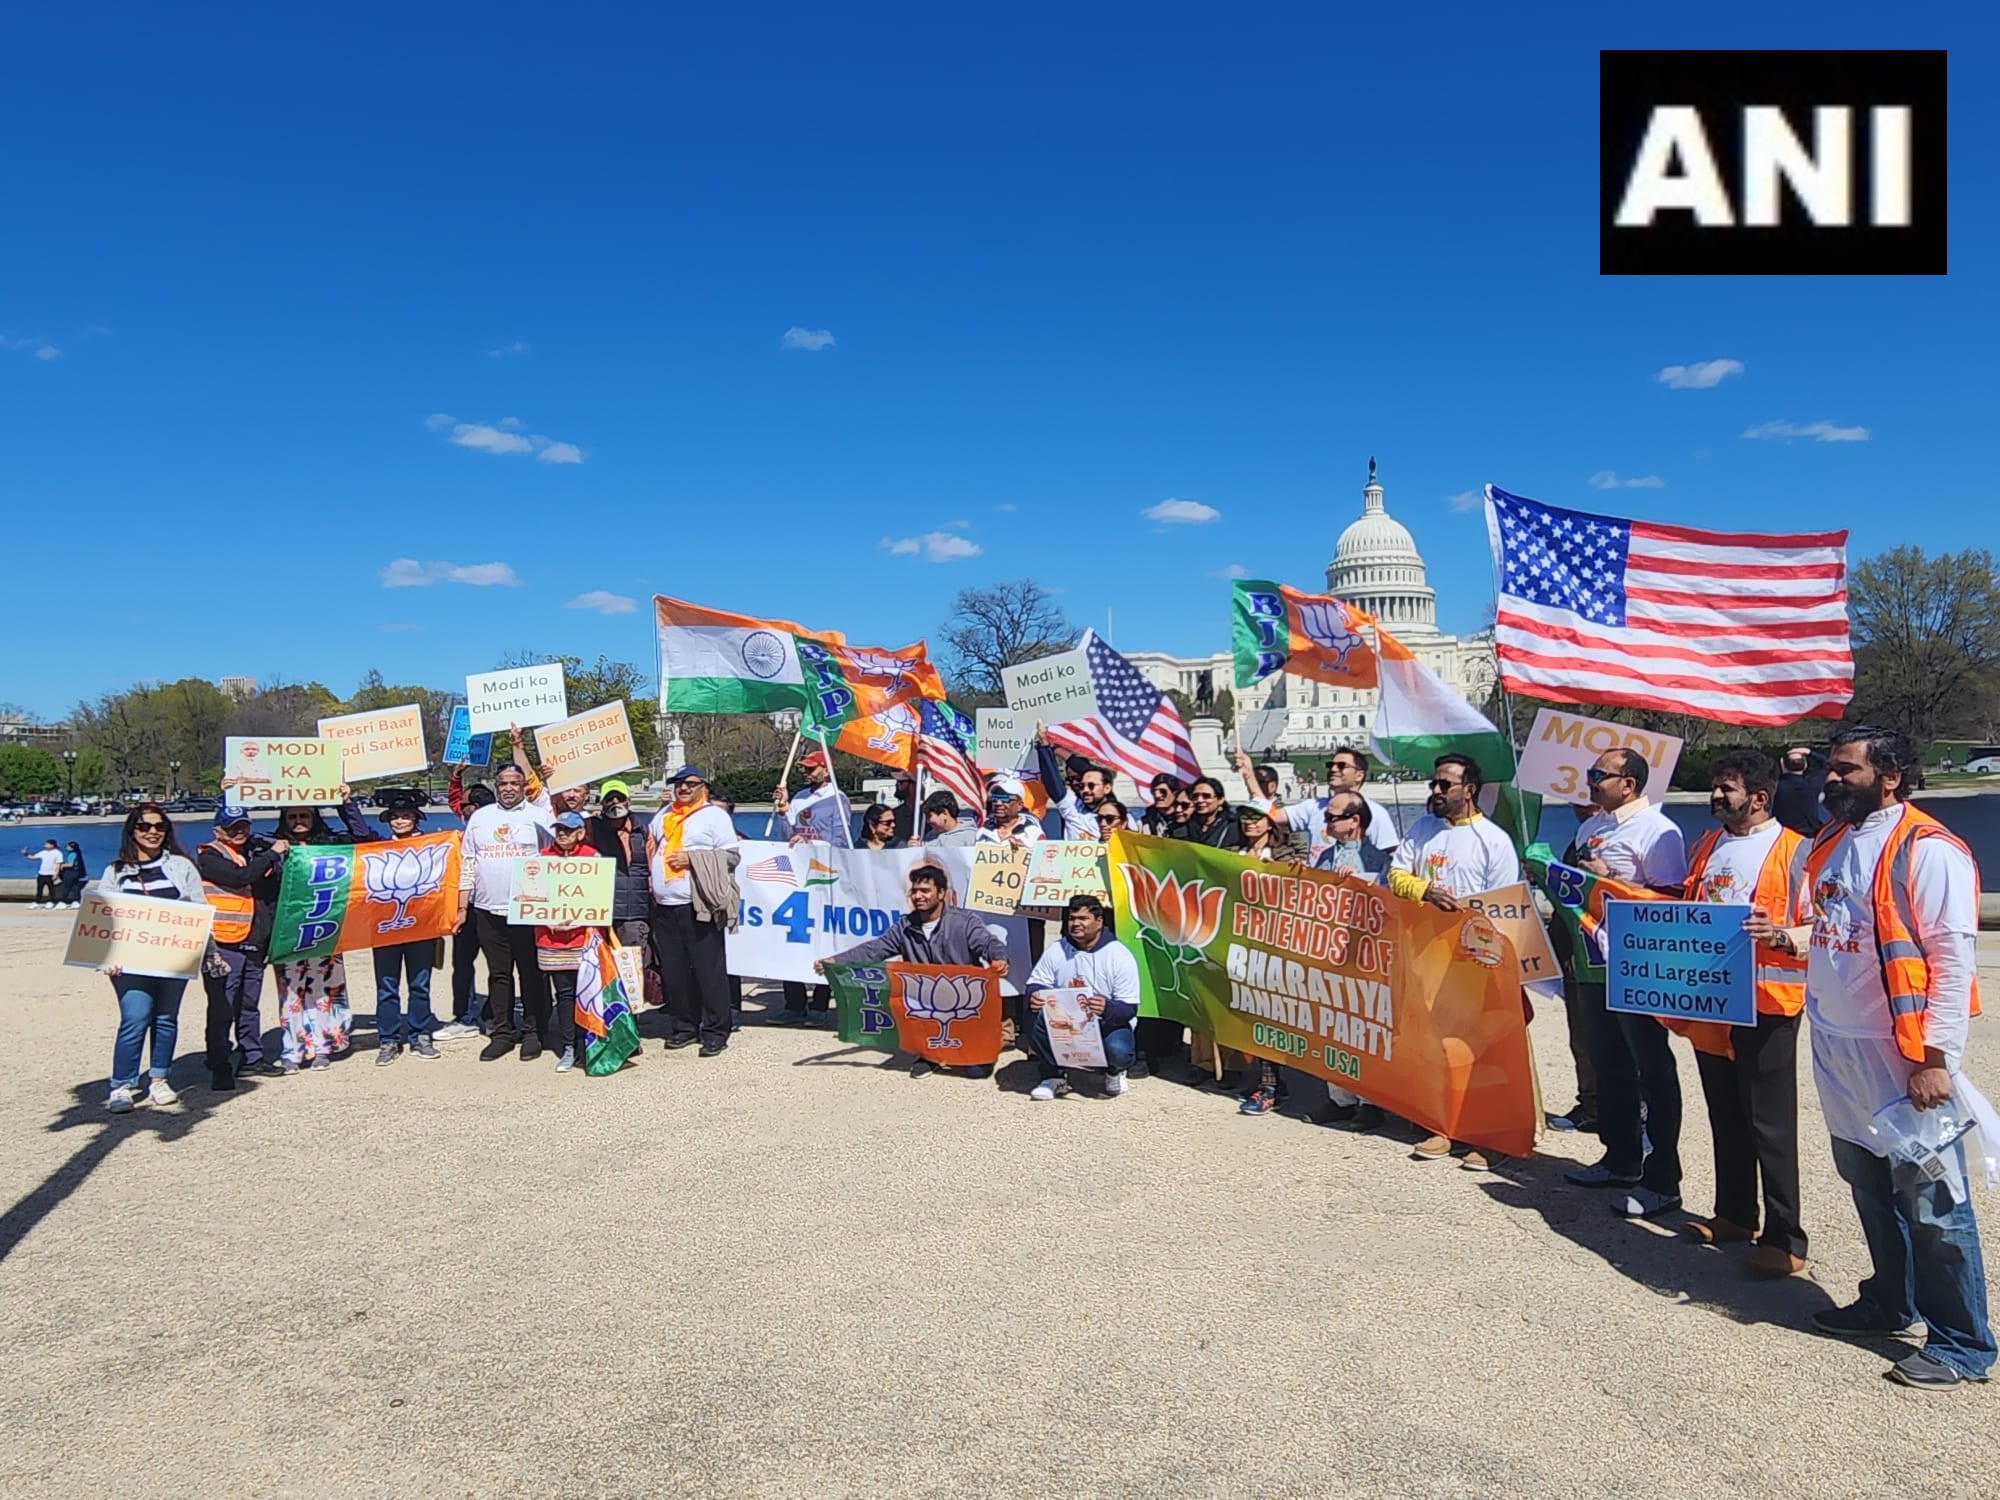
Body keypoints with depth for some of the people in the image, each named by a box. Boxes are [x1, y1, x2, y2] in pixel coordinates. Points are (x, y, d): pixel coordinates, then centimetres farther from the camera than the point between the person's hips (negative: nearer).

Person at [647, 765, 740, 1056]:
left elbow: (732, 854, -6)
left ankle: (715, 1032, 0)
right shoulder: (664, 816, 20)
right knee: (673, 971, 8)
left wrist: (692, 859, -12)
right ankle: (683, 1027, 19)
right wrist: (651, 880, 18)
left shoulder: (714, 815, 2)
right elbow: (651, 850, 33)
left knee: (709, 971, -5)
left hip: (698, 906, -6)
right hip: (665, 907, 6)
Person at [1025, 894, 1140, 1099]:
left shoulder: (1120, 956, -14)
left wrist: (1107, 1009, -41)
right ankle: (1055, 1076, -7)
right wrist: (1034, 996, -25)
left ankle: (1114, 1071, 7)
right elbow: (1036, 984, 1)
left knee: (1118, 1051, -35)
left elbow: (1129, 1008, -17)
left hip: (1108, 1024, -2)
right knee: (1036, 1017, -29)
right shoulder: (1057, 951, -2)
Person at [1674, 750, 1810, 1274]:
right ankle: (1734, 1214, 29)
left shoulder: (1793, 851, -8)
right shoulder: (1706, 846, 14)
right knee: (1725, 1117, 16)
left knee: (1770, 1124, 0)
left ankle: (1784, 1236, 9)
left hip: (1765, 1003, -7)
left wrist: (1781, 935, -30)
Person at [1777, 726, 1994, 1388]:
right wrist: (1784, 935, 1)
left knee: (1929, 1198, 0)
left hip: (1902, 1054, -8)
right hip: (1836, 1047, 8)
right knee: (1868, 1184, 19)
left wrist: (1935, 1058, -20)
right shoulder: (1829, 844, 12)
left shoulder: (1926, 850, -14)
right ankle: (1888, 1303, 35)